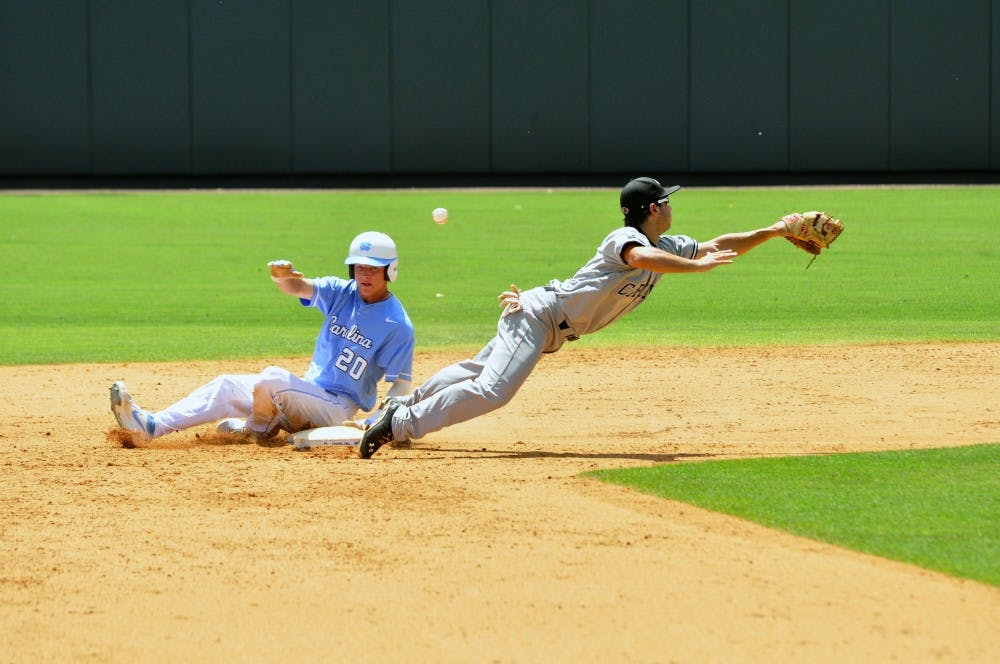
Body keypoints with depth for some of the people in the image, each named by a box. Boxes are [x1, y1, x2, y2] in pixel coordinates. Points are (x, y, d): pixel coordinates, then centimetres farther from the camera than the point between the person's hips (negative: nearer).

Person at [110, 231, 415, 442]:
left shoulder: (397, 324, -12)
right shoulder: (341, 293, 4)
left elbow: (401, 385, -10)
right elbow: (298, 287, -13)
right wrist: (282, 275, -38)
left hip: (338, 409, -7)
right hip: (308, 391, 7)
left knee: (272, 377, -29)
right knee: (227, 387, -7)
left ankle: (257, 429, -1)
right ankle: (150, 425, -17)